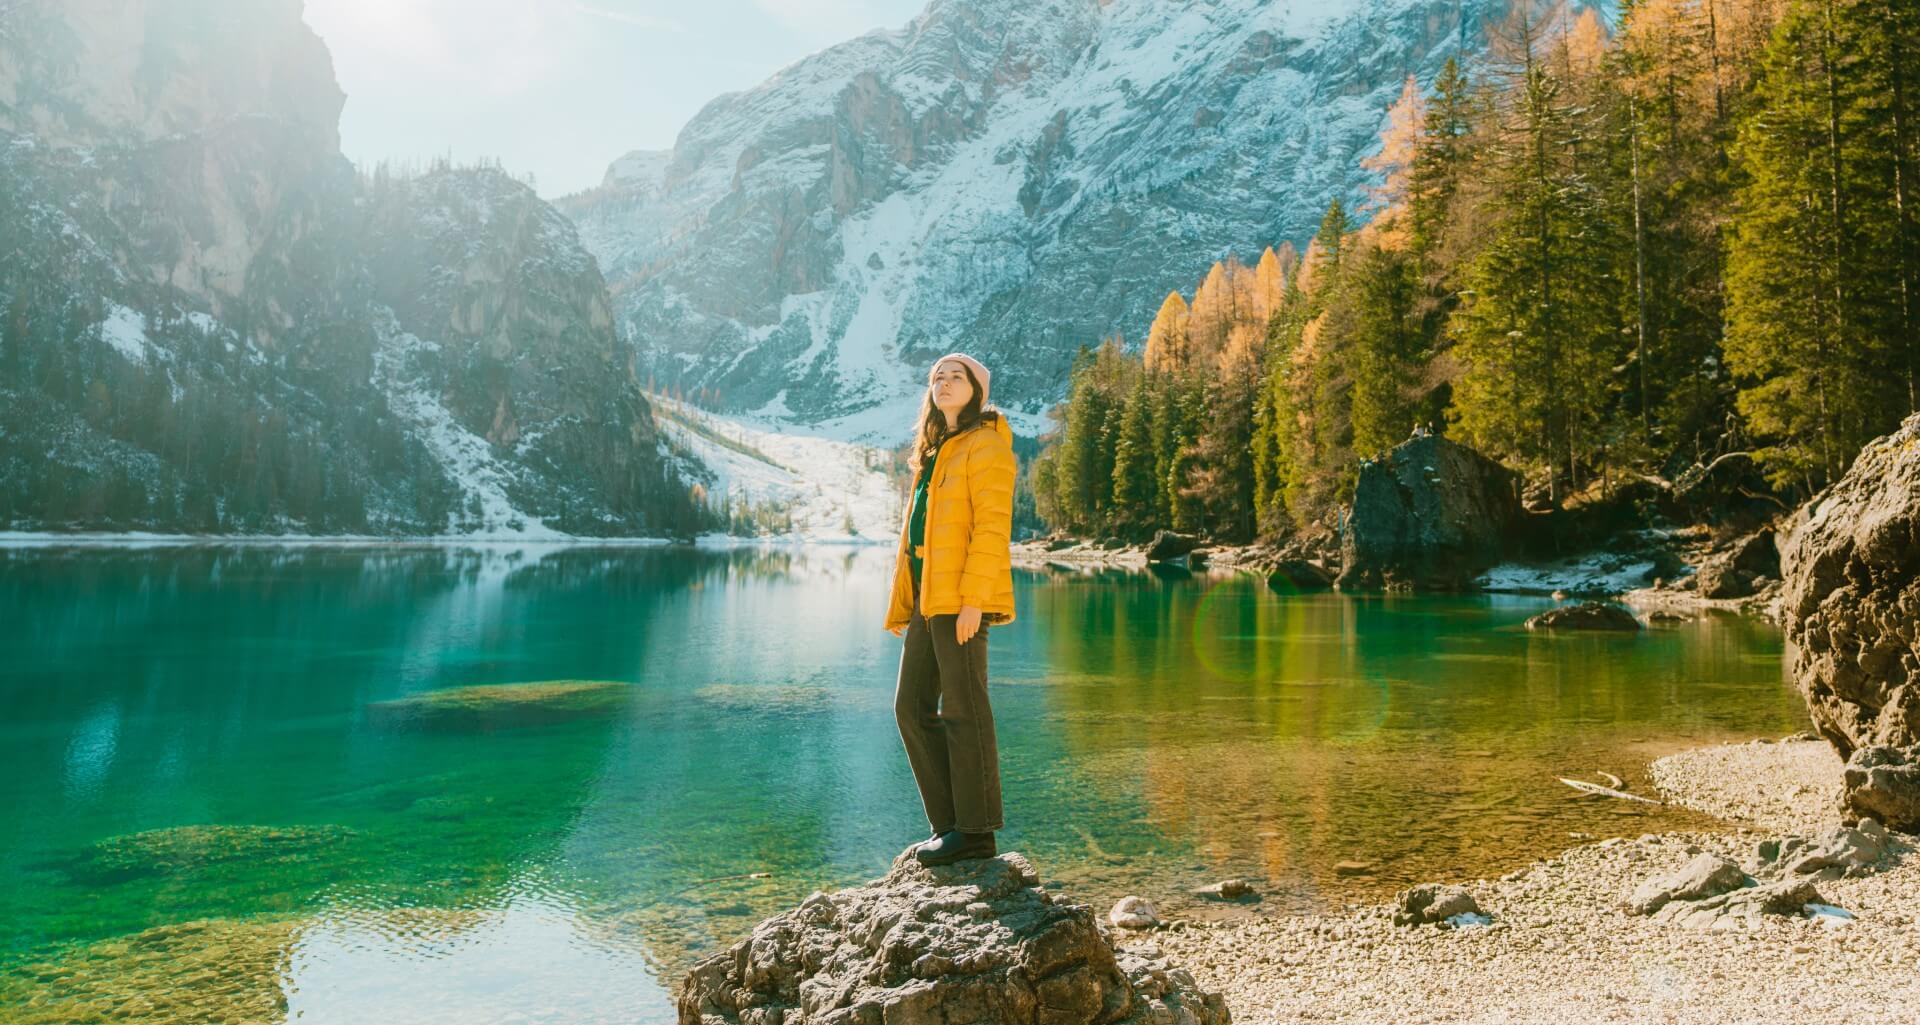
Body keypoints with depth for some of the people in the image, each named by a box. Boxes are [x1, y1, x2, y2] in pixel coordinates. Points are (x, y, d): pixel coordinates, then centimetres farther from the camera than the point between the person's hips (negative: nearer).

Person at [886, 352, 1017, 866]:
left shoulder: (985, 445, -5)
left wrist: (973, 598, -21)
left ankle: (976, 830, 4)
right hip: (928, 598, 9)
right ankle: (950, 822, 17)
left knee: (963, 710, -5)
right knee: (912, 707, 8)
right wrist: (907, 603, 16)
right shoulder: (935, 451, 21)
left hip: (961, 599, -9)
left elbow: (992, 527, -14)